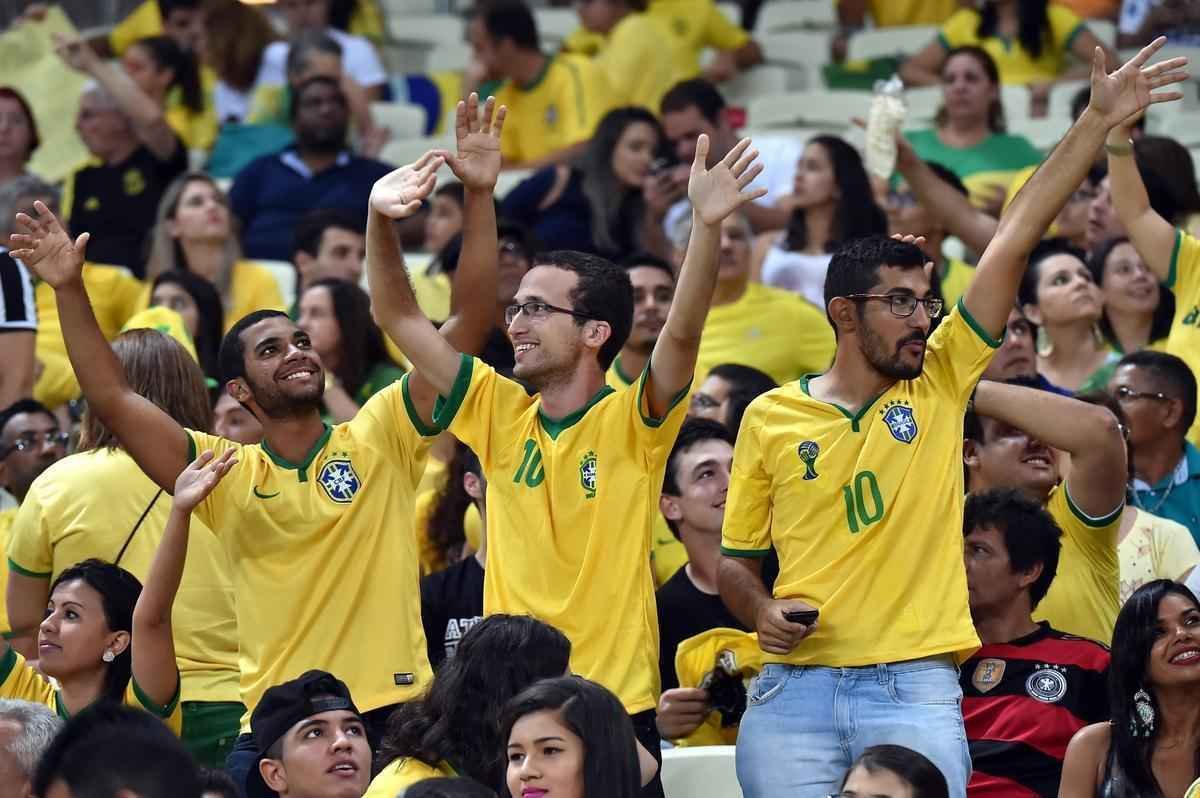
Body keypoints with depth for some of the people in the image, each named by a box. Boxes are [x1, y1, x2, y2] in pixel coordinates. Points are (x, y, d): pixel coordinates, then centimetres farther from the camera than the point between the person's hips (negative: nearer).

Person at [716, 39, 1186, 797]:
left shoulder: (942, 384, 7)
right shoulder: (771, 416, 6)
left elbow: (1014, 243, 1)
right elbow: (736, 560, 14)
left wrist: (1098, 122, -3)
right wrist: (761, 610, -8)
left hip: (917, 686, 0)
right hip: (794, 687, 0)